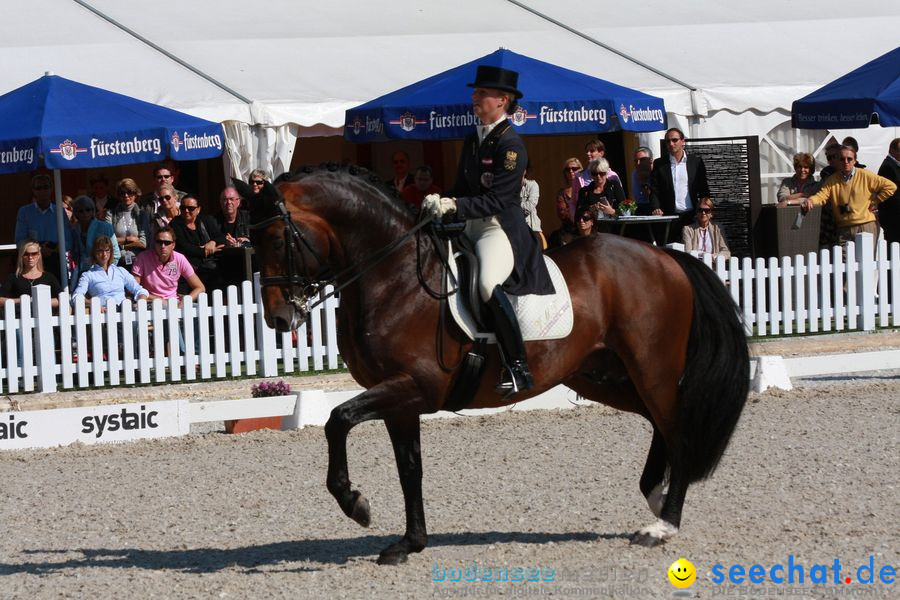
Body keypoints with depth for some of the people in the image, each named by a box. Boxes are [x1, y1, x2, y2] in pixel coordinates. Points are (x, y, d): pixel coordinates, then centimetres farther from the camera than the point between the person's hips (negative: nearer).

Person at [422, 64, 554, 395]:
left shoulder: (510, 144, -12)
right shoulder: (472, 140, 14)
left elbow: (497, 200, -17)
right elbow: (462, 186, 19)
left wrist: (455, 205, -25)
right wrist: (439, 201, -1)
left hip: (502, 228, -10)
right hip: (473, 228, 10)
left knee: (488, 283, -33)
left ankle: (519, 367, -29)